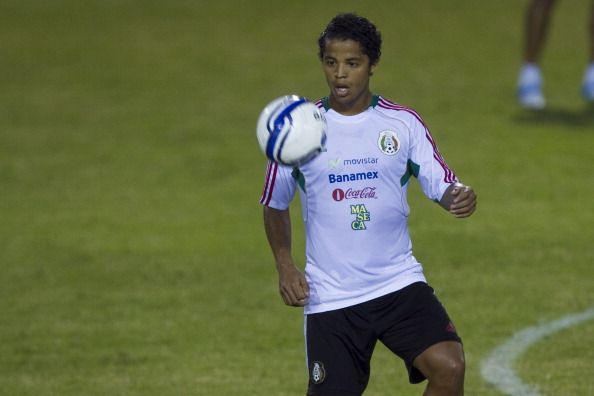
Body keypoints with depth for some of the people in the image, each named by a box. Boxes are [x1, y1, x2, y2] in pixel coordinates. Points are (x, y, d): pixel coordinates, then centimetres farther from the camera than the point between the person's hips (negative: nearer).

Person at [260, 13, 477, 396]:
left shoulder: (403, 123, 1)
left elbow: (442, 184, -2)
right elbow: (275, 203, 13)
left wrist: (459, 196, -26)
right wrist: (285, 265, 0)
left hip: (399, 282, 0)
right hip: (330, 298, 0)